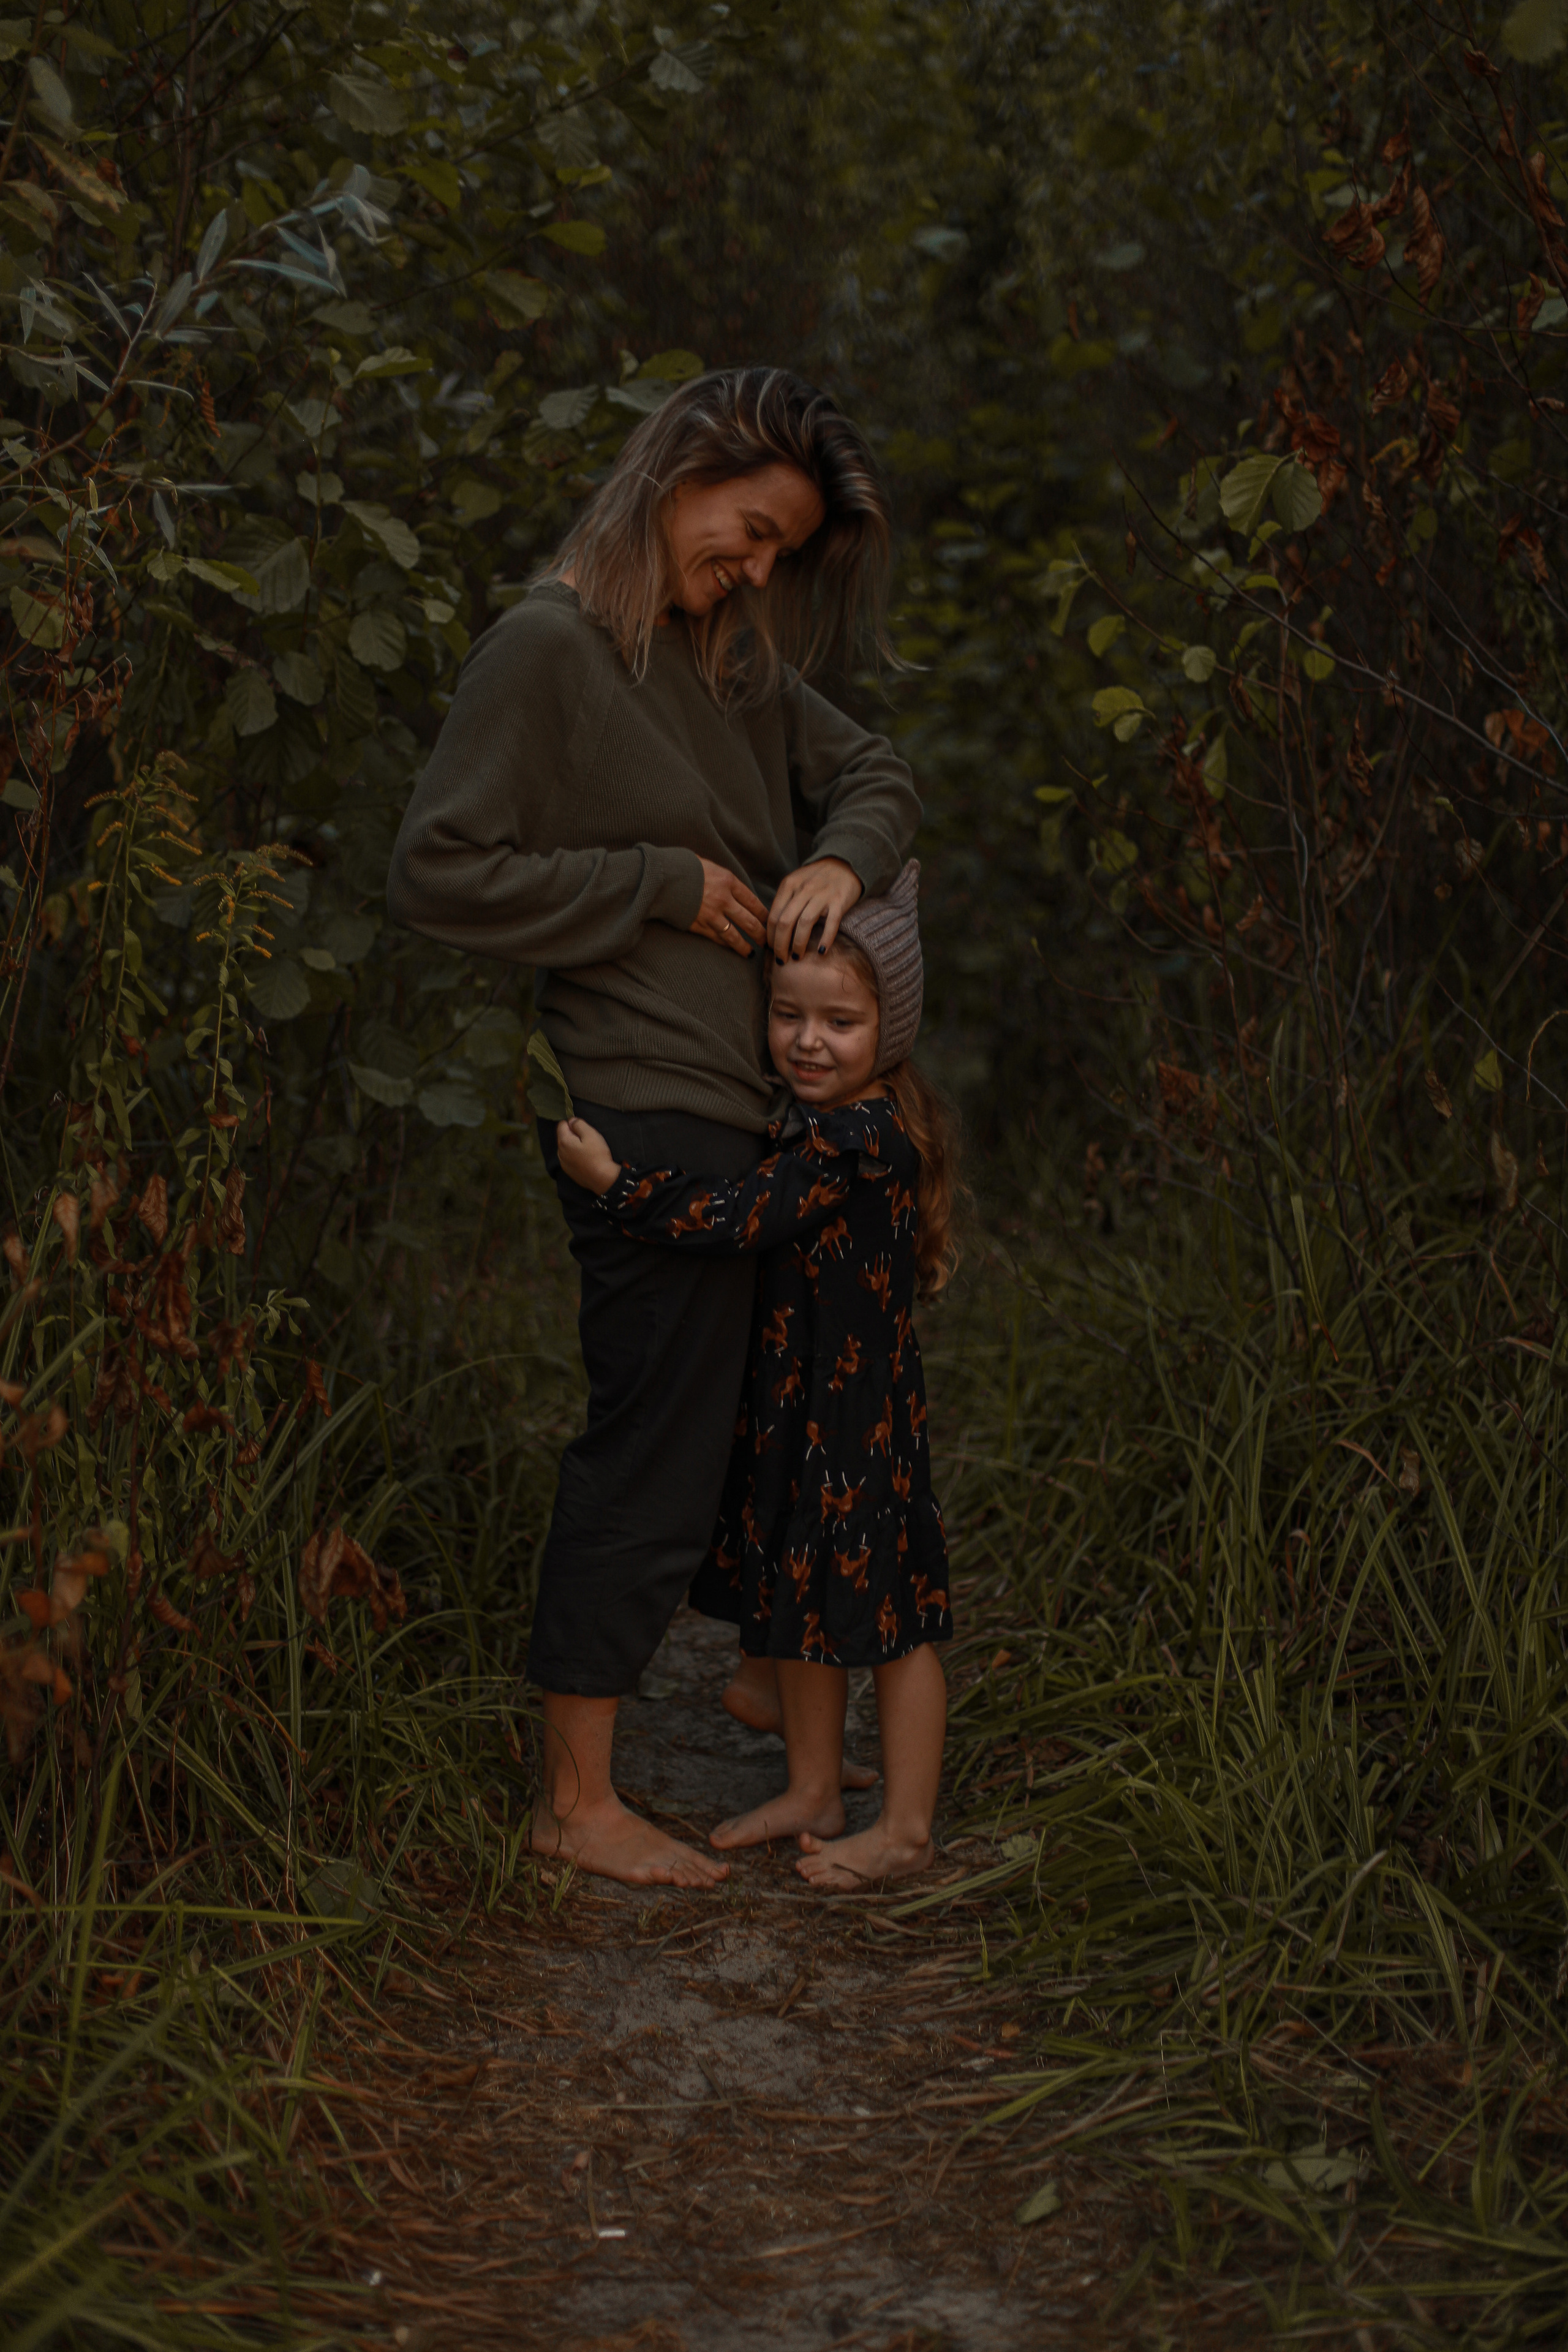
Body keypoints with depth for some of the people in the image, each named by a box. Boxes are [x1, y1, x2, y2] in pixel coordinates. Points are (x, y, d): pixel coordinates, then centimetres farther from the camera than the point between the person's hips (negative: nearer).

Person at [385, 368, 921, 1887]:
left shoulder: (729, 657, 15)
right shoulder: (547, 647, -10)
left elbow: (869, 770, 24)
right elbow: (436, 870, -15)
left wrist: (841, 859, 0)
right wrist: (661, 885, -13)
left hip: (739, 1102, 8)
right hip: (648, 1108, -8)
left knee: (708, 1428, 14)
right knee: (654, 1442, -3)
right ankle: (575, 1800, 7)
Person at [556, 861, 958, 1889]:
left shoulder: (857, 1139, -23)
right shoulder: (827, 1125, 6)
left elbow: (738, 1217, -26)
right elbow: (756, 1203, 20)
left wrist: (615, 1181, -20)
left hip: (863, 1416, -10)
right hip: (794, 1406, 10)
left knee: (887, 1612, 2)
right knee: (800, 1598, 19)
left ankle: (907, 1826, 13)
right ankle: (814, 1791, 33)